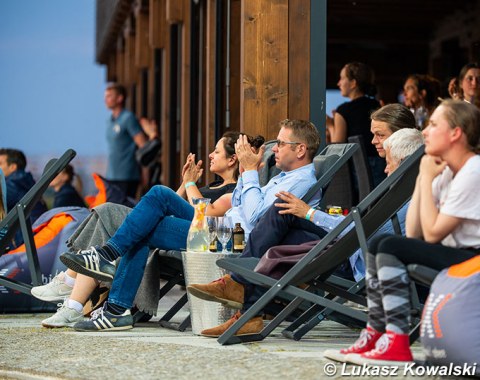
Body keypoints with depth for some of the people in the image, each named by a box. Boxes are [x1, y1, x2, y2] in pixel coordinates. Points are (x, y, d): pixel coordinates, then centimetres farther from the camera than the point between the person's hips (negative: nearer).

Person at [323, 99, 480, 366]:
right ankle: (375, 335, 1)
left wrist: (428, 179, -10)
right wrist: (422, 178, 1)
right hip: (456, 253, 10)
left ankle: (397, 344, -21)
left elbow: (433, 233, -18)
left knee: (391, 248, -18)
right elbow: (413, 233, 4)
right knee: (379, 245, 5)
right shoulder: (448, 172, 11)